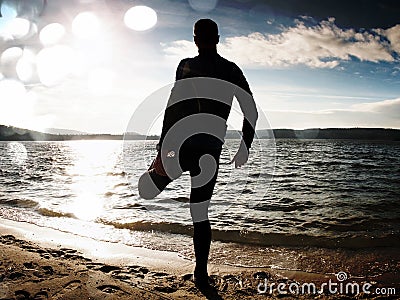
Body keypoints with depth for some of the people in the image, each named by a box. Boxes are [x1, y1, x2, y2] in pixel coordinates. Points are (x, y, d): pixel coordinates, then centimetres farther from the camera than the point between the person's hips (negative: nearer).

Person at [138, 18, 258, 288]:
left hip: (183, 147, -5)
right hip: (212, 152, 5)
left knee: (146, 189, 17)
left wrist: (163, 151, -16)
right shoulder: (232, 71, 8)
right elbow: (251, 111, 9)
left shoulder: (187, 66, -5)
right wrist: (244, 148, 17)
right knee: (200, 212, 13)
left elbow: (173, 110, -15)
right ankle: (201, 273, 17)